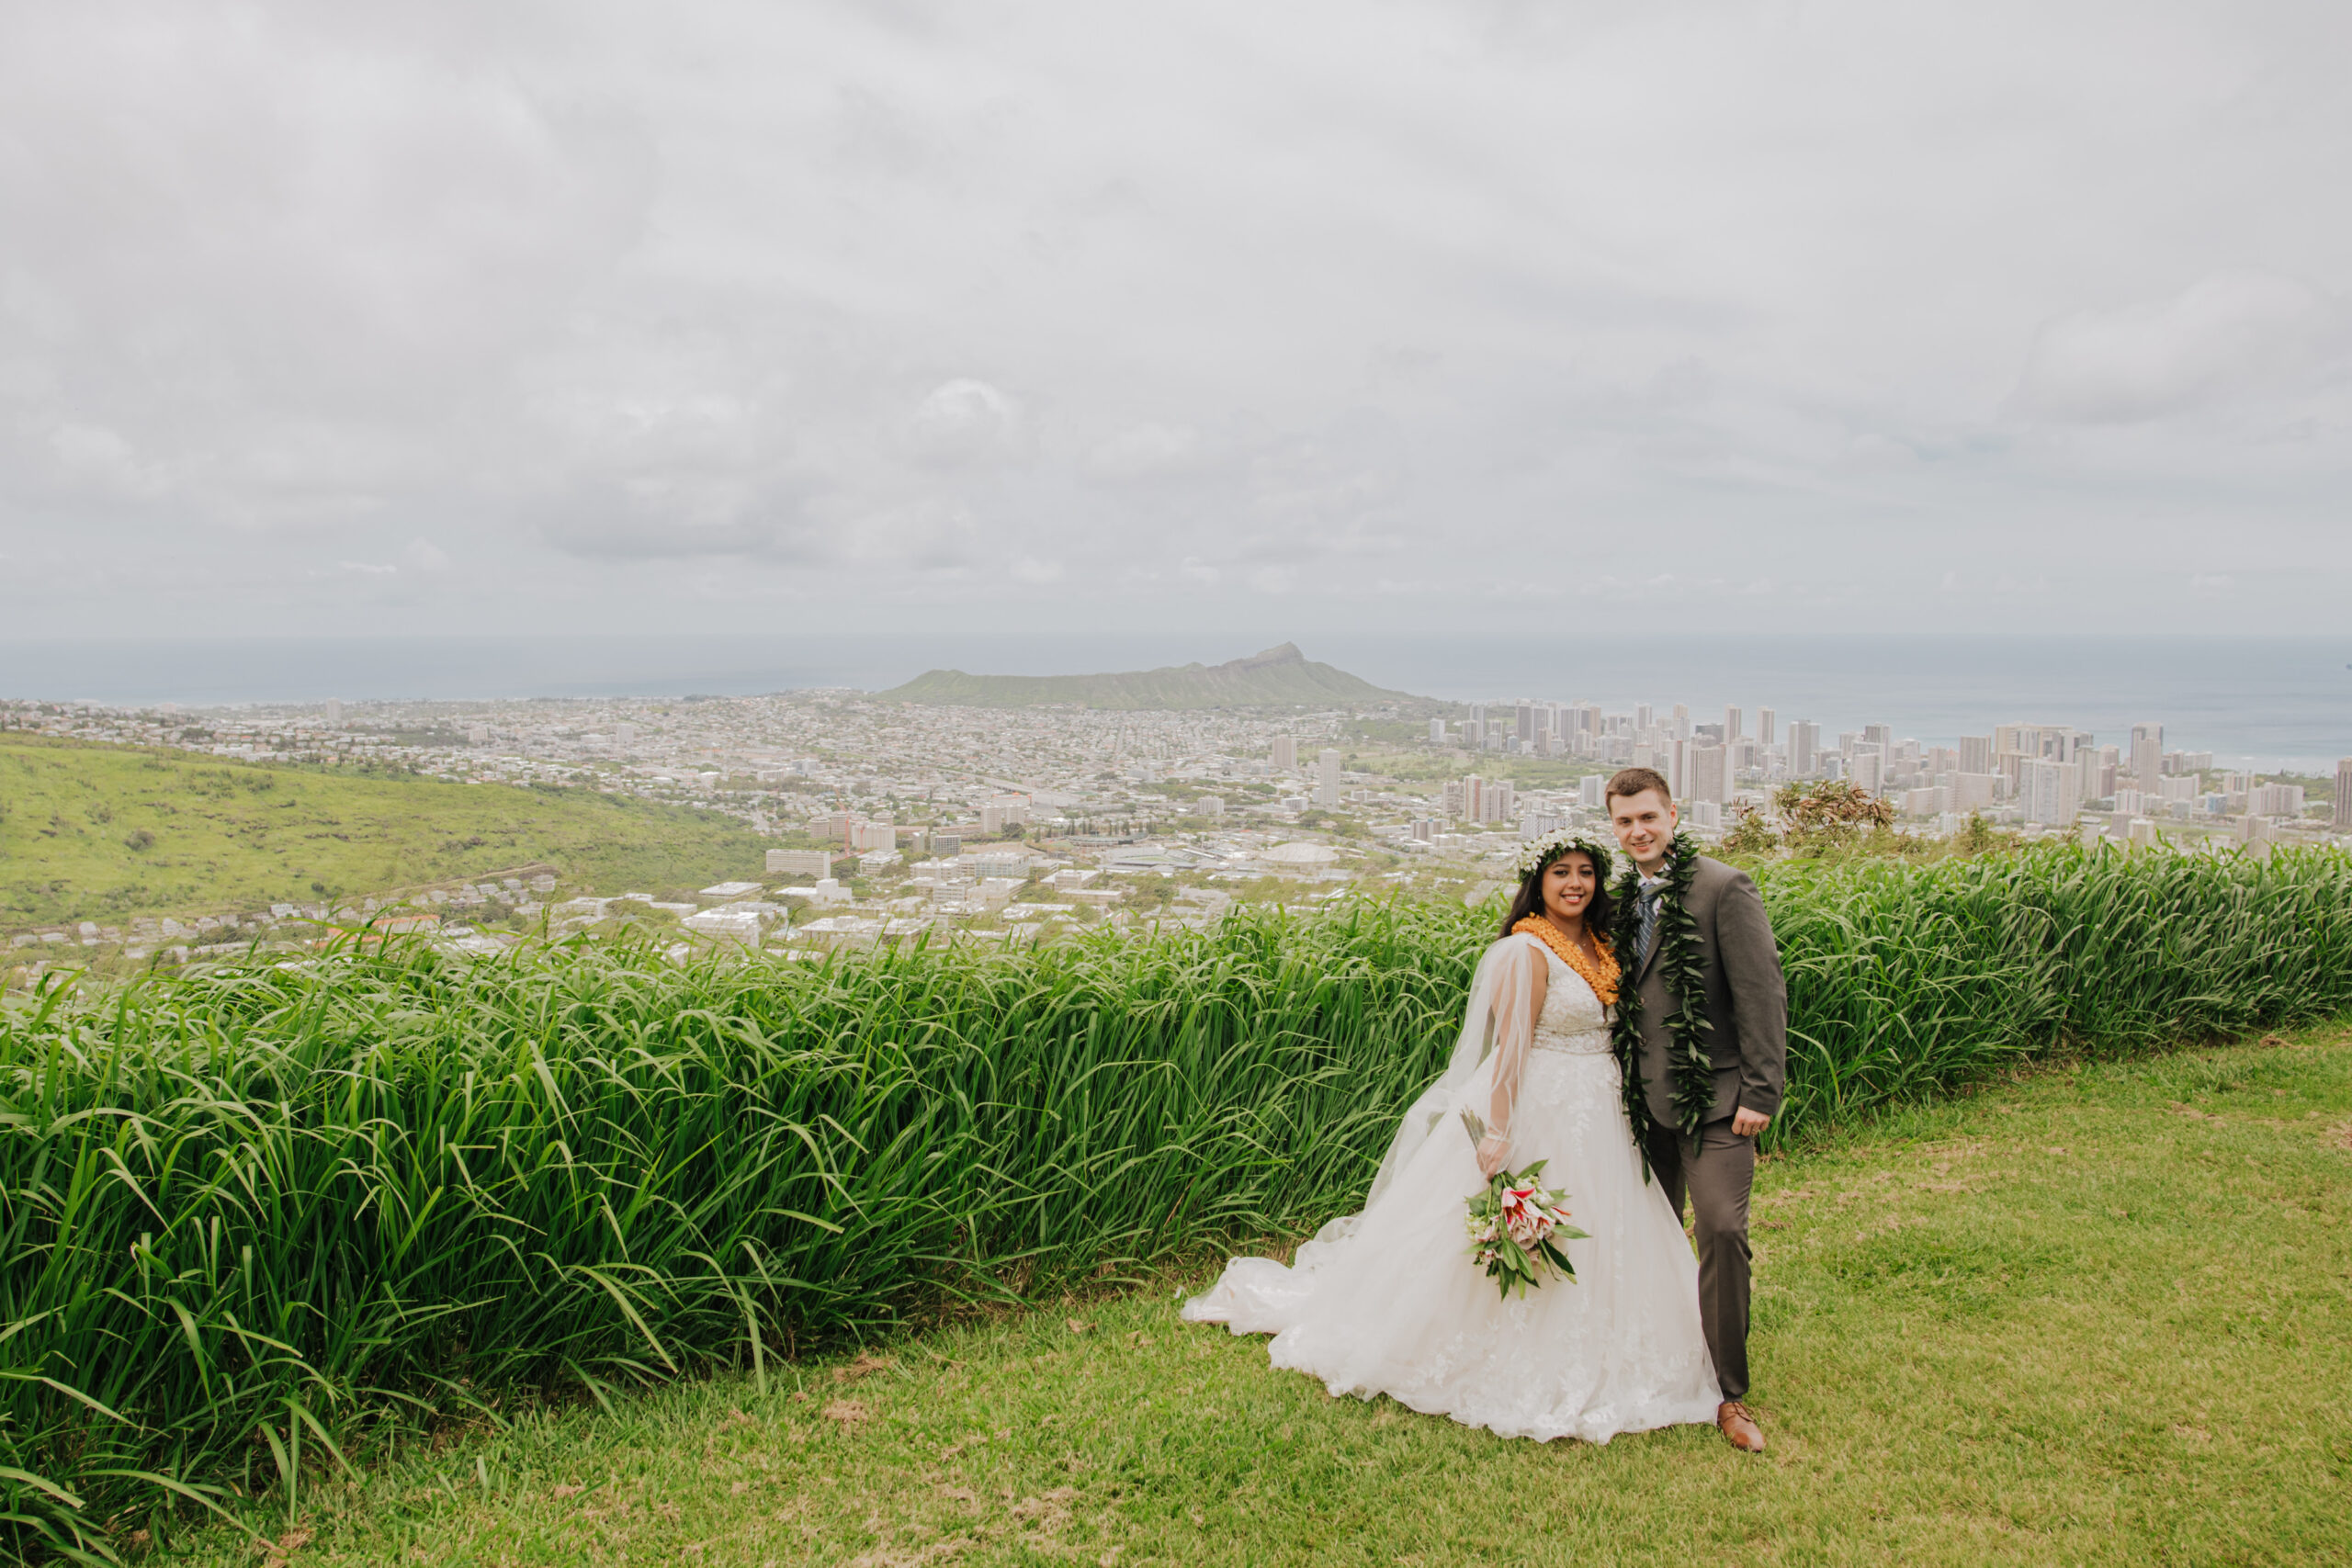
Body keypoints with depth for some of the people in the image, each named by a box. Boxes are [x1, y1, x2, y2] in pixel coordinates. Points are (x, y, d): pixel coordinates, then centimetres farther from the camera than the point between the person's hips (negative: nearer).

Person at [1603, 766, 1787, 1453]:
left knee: (1721, 1229, -11)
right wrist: (1621, 1081, 13)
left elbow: (1762, 993, -12)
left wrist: (1761, 1093, -14)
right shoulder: (1625, 898, 9)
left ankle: (1728, 1393, 3)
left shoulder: (1724, 889, -11)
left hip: (1713, 1096, -6)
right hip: (1646, 1096, 6)